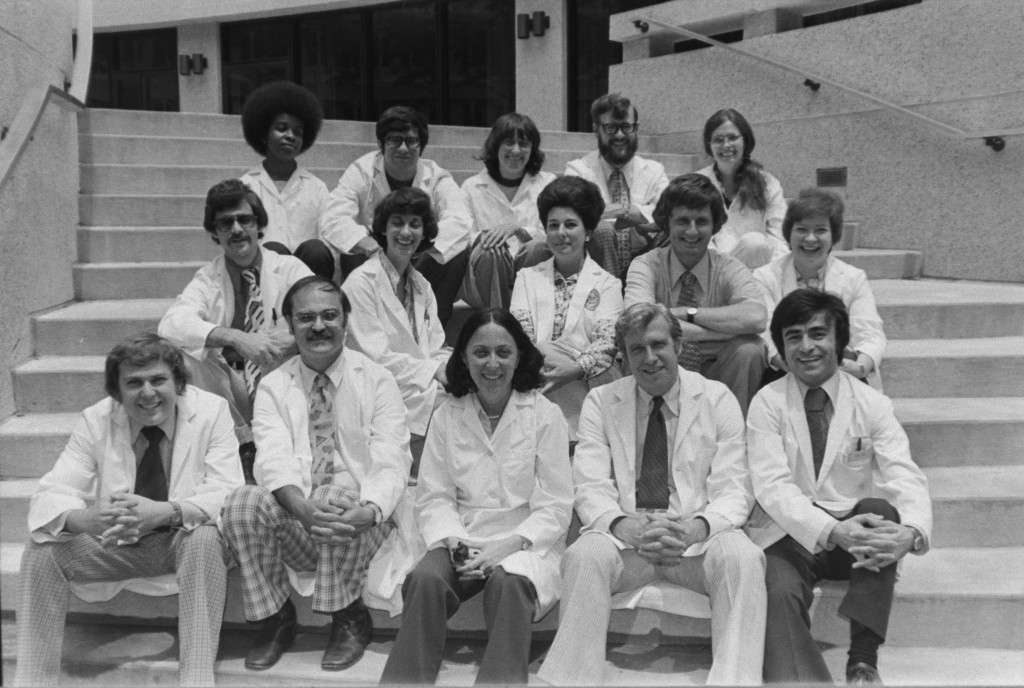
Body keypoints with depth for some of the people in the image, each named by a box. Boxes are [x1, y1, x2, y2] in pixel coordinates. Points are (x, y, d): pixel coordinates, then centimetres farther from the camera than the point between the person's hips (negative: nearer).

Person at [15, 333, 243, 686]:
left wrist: (164, 512, -43)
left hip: (188, 541, -3)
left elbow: (228, 492, -23)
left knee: (204, 539, -35)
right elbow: (50, 495, -15)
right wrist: (86, 518, -41)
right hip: (117, 542, 3)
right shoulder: (95, 420, -8)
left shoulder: (211, 411, -15)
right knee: (41, 550, -18)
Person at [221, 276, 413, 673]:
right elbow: (274, 458, -11)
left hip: (359, 523, -2)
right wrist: (304, 509, -33)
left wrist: (368, 511, -33)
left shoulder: (376, 381, 1)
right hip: (296, 525, 2)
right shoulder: (273, 387, 6)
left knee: (337, 497, -33)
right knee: (242, 503, -25)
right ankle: (275, 618, -3)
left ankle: (349, 619, -8)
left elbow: (390, 462, -10)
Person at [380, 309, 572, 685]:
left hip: (526, 543, -2)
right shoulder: (447, 416, 7)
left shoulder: (545, 415, -1)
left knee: (508, 583, -35)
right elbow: (433, 498, 5)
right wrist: (454, 542, -14)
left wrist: (509, 544, -17)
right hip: (463, 539, 2)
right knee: (425, 579, -29)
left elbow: (555, 506, -3)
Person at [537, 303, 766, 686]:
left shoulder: (717, 399, 5)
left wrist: (696, 527, -25)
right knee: (585, 554, -32)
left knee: (742, 556, -31)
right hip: (623, 536, 0)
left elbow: (733, 490, -2)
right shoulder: (600, 403, 7)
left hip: (696, 538, 0)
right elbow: (591, 488, -2)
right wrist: (625, 526, -25)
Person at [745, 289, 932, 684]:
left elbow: (906, 481, -11)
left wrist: (912, 532, -35)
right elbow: (773, 486, -14)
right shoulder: (766, 404, -2)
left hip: (855, 536, 2)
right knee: (779, 593, -32)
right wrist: (831, 530, -32)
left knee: (882, 509, -30)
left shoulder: (872, 405, 0)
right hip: (789, 536, -1)